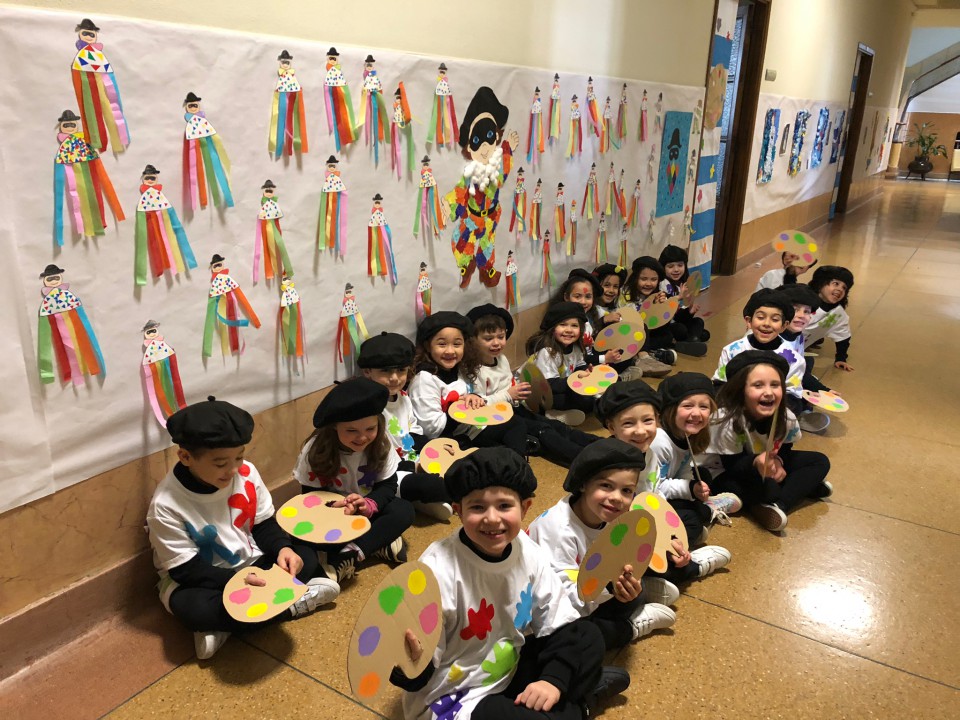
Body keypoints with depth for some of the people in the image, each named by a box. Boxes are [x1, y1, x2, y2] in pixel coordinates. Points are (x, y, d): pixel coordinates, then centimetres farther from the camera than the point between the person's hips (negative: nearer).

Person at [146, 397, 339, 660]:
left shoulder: (246, 472, -14)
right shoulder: (166, 506, -25)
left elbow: (264, 524, -1)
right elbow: (185, 570, -21)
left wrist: (283, 548, -21)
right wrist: (236, 579, -33)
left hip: (250, 566, 5)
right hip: (197, 579, -5)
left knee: (306, 556, -12)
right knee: (189, 606, -36)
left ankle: (223, 627, -19)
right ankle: (293, 604, -20)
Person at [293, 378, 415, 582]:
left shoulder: (381, 443, -17)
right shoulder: (316, 449, -23)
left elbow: (388, 485, -12)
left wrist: (370, 504, -33)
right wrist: (332, 506, -38)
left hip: (367, 511, 2)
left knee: (403, 510, -26)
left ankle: (347, 557, -31)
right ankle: (379, 544, -29)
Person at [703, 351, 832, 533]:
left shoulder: (786, 417, -18)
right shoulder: (728, 421, -33)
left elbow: (784, 448, 0)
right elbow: (732, 465, -26)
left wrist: (777, 461, -24)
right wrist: (755, 464, -47)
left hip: (765, 463, 7)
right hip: (725, 473, -7)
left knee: (820, 462, -4)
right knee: (765, 486, -37)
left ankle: (777, 505, -20)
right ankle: (805, 487, -7)